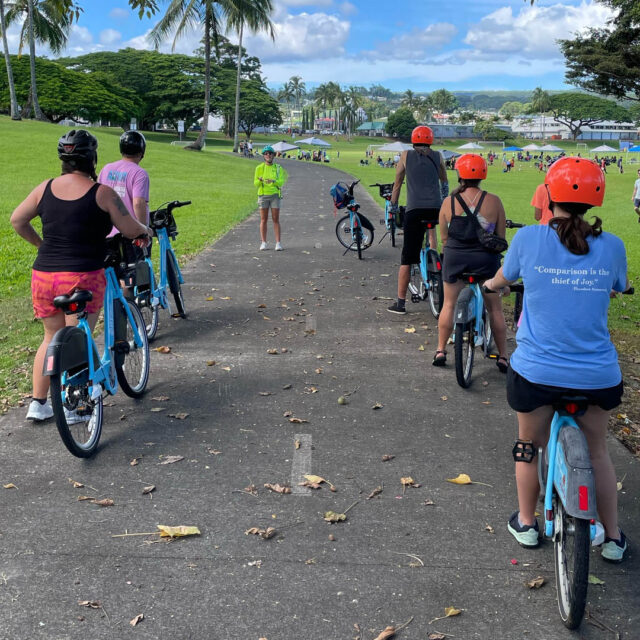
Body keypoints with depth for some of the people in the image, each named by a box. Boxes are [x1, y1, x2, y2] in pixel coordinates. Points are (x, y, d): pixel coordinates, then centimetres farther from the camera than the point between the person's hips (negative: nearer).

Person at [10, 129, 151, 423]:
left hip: (43, 276, 5)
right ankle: (72, 407, 15)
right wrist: (147, 231, 17)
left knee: (52, 337, 20)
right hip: (83, 277, -5)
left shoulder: (45, 188, 5)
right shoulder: (102, 193, -8)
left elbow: (17, 220, 14)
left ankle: (37, 404, 23)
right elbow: (131, 231, -4)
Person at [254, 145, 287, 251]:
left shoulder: (278, 168, 5)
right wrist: (260, 180, -20)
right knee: (263, 220, 3)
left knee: (276, 220, -1)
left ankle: (278, 243, 0)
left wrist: (273, 181, -25)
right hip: (263, 195, 0)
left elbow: (281, 182, -6)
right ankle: (263, 243, 8)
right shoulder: (259, 168, 3)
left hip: (275, 195, 0)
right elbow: (255, 183, 2)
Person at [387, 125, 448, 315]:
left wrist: (393, 207, 26)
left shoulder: (406, 156, 13)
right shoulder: (437, 157, 17)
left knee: (407, 258, 1)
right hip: (436, 208, 1)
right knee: (432, 227, 34)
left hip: (414, 209, -1)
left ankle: (400, 302, 4)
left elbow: (397, 184, 16)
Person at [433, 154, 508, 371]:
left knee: (449, 304, 16)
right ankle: (503, 357, 16)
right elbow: (501, 238, -2)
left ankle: (441, 351, 20)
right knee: (495, 308, 10)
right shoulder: (494, 201, -7)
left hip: (455, 258, 1)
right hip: (486, 259, -1)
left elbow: (443, 238, 1)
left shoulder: (449, 202, -5)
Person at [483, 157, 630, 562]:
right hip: (598, 375, 2)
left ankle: (527, 524, 39)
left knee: (529, 446, 23)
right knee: (598, 451, 24)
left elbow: (502, 280, 11)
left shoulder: (529, 239, -8)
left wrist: (491, 285, 35)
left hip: (536, 372, -1)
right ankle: (613, 538, 35)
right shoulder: (611, 246, -5)